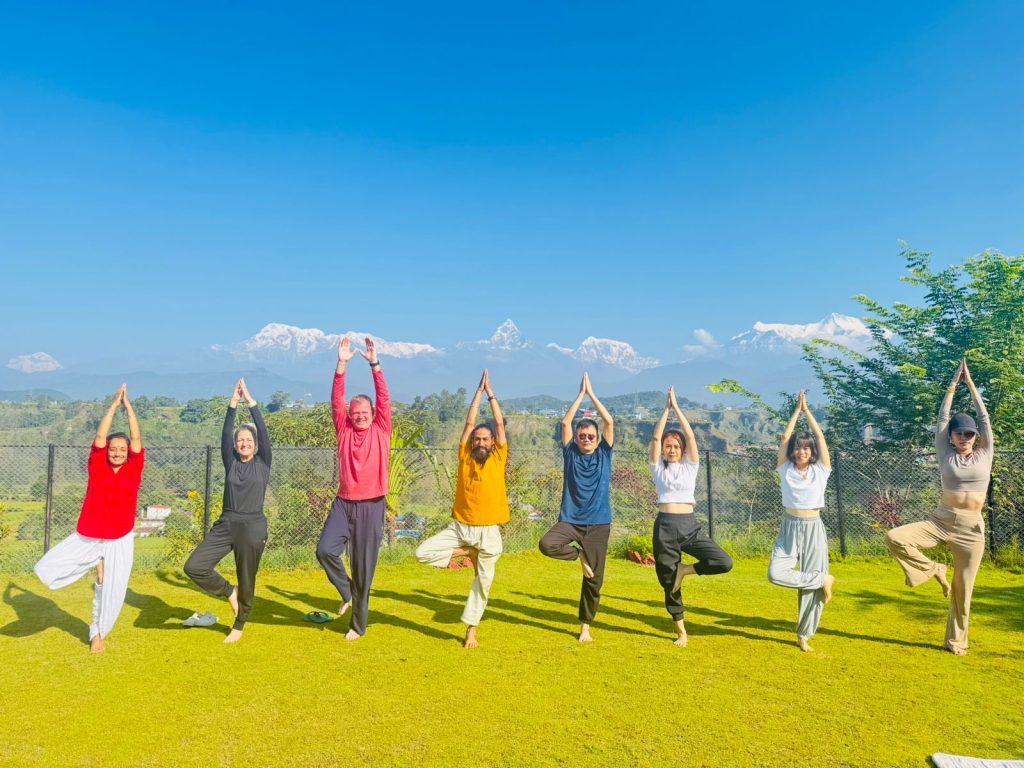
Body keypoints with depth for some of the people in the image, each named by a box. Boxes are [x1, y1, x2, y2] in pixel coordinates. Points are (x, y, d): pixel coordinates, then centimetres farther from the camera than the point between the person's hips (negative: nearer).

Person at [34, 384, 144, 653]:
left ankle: (98, 633, 30)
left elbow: (137, 438, -10)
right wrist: (115, 404, -8)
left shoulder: (133, 469, -3)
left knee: (111, 592, 4)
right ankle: (96, 564, 14)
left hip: (119, 541, -1)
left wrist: (128, 405, -8)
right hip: (86, 537, 1)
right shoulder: (97, 466, -2)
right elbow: (100, 435, -8)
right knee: (45, 570, -8)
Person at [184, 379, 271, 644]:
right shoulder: (231, 463, 7)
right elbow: (225, 433, -3)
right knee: (193, 566, -10)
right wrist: (233, 403, -11)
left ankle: (239, 627, 29)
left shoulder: (263, 463, 1)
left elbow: (264, 432, -9)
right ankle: (228, 591, 15)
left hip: (253, 527, -3)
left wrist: (250, 400, -10)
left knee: (247, 581, 7)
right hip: (226, 524, 3)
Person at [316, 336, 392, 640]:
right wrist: (342, 364, -13)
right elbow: (336, 402, -4)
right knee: (325, 549, -18)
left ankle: (358, 624, 21)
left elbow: (385, 399, -8)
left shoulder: (381, 431, 2)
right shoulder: (344, 430, 5)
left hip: (372, 506, -2)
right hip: (344, 504, 2)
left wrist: (374, 363, -15)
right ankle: (346, 591, 12)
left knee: (364, 567, 5)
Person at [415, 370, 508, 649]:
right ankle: (466, 553, 9)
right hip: (459, 526, 1)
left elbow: (500, 423, -2)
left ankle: (471, 631, 24)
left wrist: (491, 392, 4)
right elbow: (469, 422, 1)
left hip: (488, 531, -1)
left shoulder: (498, 458, 0)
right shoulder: (465, 457, 2)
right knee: (422, 553, -11)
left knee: (483, 582, 7)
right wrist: (479, 391, 6)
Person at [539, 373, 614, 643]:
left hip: (598, 523, 0)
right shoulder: (570, 453, 4)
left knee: (594, 579, 3)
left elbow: (609, 421, -5)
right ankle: (578, 554, 2)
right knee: (547, 544, -28)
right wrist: (580, 393, -2)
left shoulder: (604, 453, 4)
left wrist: (592, 393, -2)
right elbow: (566, 422, -5)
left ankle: (585, 627, 22)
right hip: (570, 520, 0)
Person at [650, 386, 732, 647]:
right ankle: (680, 630, 26)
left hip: (689, 525, 1)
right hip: (665, 526, -1)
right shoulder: (658, 468, 7)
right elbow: (656, 437, -2)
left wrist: (677, 407, 0)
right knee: (667, 579, 6)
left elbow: (690, 435, -1)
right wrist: (666, 408, 1)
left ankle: (685, 570, 8)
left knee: (724, 562, -17)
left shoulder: (690, 466, 8)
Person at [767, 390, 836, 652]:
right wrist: (797, 409, 4)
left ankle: (803, 635, 17)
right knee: (776, 574, -19)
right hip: (790, 528, 0)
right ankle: (823, 579, 3)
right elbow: (785, 437, -1)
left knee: (811, 586, 2)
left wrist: (808, 410, 2)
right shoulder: (786, 469, 3)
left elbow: (820, 436, -2)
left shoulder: (821, 470, 2)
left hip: (813, 529, 0)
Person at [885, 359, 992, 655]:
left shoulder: (985, 454, 5)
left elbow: (984, 417, 2)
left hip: (971, 528, 0)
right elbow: (942, 419, 3)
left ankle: (956, 641, 22)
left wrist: (970, 382, 3)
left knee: (963, 588, 5)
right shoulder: (946, 454, 4)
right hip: (940, 521, 1)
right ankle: (933, 570, 2)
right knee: (894, 537, -23)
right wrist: (953, 385, 5)